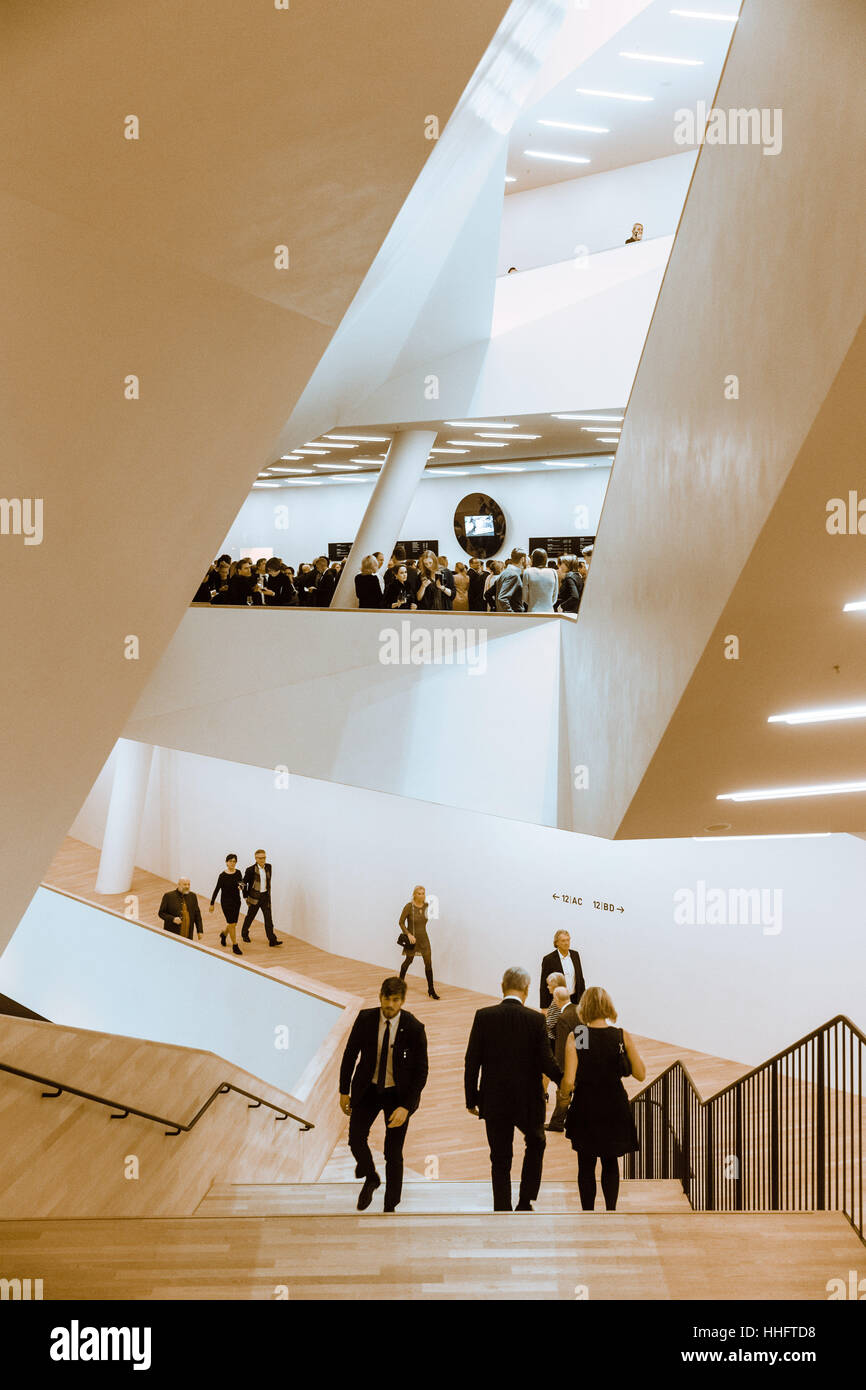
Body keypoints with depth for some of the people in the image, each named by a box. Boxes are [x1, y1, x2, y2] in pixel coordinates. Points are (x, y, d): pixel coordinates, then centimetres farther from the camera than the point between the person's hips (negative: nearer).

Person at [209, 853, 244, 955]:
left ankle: (223, 934, 45)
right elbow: (217, 889, -6)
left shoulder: (238, 873, 0)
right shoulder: (223, 875, -12)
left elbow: (241, 884, 7)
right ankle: (235, 946, 6)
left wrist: (241, 886, -18)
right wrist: (212, 903, -3)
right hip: (226, 902, -5)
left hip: (236, 901, 5)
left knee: (233, 923, 14)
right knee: (232, 924, -5)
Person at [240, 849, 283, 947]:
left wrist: (268, 893, 13)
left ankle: (272, 940, -2)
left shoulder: (268, 867, 1)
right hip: (255, 897, -3)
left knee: (268, 918, -2)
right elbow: (244, 883, -6)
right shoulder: (251, 870, -14)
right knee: (250, 917, 14)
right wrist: (246, 896, -5)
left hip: (265, 896, 4)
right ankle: (244, 934, 38)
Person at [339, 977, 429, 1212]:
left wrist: (406, 1106, -21)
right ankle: (371, 1179, 25)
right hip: (368, 1089, 2)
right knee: (356, 1138, -6)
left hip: (398, 1093, -2)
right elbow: (350, 1054, 1)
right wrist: (344, 1091, 3)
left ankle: (390, 1207, 21)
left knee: (393, 1152, 3)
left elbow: (421, 1071, -14)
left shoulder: (414, 1028, -19)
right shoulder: (365, 1019, -12)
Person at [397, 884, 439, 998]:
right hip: (412, 938, -3)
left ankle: (431, 989, 3)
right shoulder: (409, 906, -16)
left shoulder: (426, 905, -3)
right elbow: (401, 922, -13)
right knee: (409, 960, 14)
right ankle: (400, 981, 41)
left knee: (428, 962, -4)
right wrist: (408, 934, -21)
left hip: (423, 938, 4)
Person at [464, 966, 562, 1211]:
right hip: (528, 1101, 0)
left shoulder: (484, 1017, -8)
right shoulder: (536, 1019, -12)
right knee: (536, 1144, 25)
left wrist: (471, 1098, 3)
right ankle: (525, 1202, 18)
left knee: (500, 1160, 13)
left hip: (494, 1101, 1)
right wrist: (565, 1080, 8)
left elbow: (472, 1061, -7)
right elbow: (546, 1062, -11)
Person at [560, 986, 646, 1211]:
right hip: (615, 1110, 1)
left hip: (585, 1110, -1)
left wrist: (565, 1094, 5)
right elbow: (640, 1074, -2)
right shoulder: (622, 1036, -9)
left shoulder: (575, 1037, -13)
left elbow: (569, 1081, -15)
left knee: (586, 1166, 13)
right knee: (610, 1163, 20)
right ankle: (611, 1210, 15)